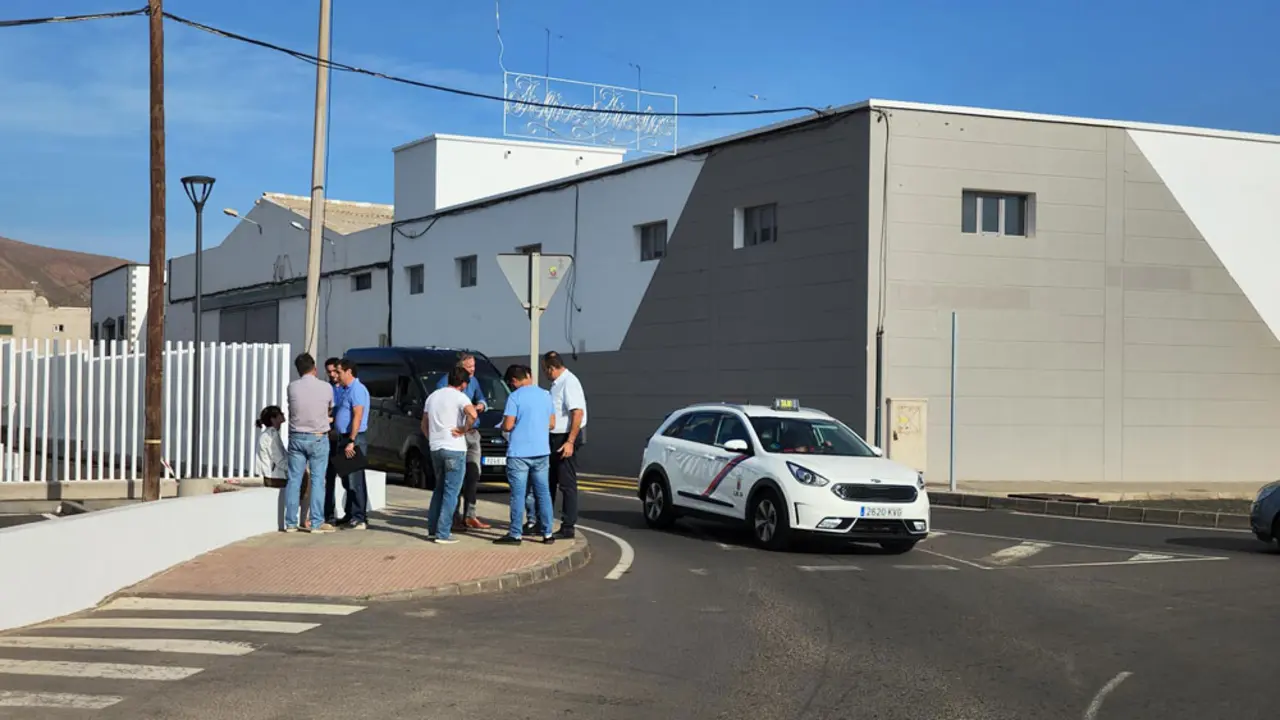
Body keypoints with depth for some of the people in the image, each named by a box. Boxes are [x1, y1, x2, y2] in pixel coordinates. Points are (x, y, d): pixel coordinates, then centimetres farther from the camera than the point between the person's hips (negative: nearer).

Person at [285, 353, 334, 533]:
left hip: (297, 437, 2)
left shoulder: (292, 387, -4)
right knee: (317, 480, 1)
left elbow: (292, 410, 7)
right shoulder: (326, 388, -7)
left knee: (294, 480, 6)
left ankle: (290, 522, 8)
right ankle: (316, 523, -1)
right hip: (318, 438, -2)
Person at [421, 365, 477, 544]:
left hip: (435, 448, 7)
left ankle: (432, 529, 21)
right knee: (451, 492, -2)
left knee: (439, 489, 20)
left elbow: (424, 425, 20)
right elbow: (472, 414, -28)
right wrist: (464, 430, -15)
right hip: (454, 450, -7)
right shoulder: (459, 397, -9)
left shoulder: (433, 396, 14)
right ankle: (443, 533, -5)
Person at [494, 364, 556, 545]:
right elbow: (551, 423, 12)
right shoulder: (546, 395, 6)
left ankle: (515, 535, 3)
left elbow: (508, 426, -14)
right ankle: (547, 533, 13)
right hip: (541, 452, 5)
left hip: (519, 453, -5)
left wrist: (503, 424, 7)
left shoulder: (515, 397, -12)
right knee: (543, 492, 10)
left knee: (518, 494, 0)